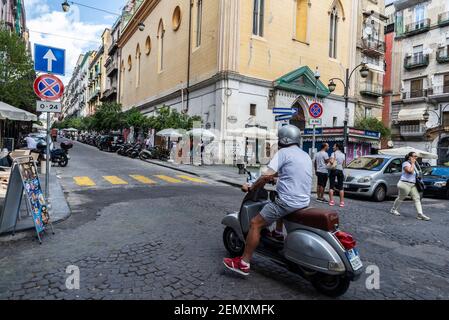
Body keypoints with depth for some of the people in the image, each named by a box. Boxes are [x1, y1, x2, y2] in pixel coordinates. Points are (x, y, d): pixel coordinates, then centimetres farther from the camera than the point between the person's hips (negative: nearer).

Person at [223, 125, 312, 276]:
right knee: (280, 204, 39)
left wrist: (251, 187, -2)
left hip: (288, 202, -9)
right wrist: (277, 174, 40)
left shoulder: (283, 152, -7)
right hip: (304, 201, 9)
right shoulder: (306, 156, 16)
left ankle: (244, 264, -1)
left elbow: (266, 176, -16)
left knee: (255, 224, -4)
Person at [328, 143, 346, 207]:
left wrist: (330, 161, -1)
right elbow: (343, 165, 13)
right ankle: (342, 202, 4)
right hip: (340, 170, 4)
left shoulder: (334, 153, -6)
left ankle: (331, 201, -2)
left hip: (333, 170, -4)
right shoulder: (343, 155, 11)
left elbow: (331, 162, -21)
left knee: (331, 186, 1)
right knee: (341, 187, 5)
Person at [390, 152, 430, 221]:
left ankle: (420, 214, -4)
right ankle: (393, 210, 24)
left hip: (413, 185, 8)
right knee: (401, 198, 5)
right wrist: (412, 163, -18)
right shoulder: (405, 163, -13)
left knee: (417, 198, -1)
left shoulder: (413, 164, 14)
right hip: (405, 184, -8)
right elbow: (410, 171, -29)